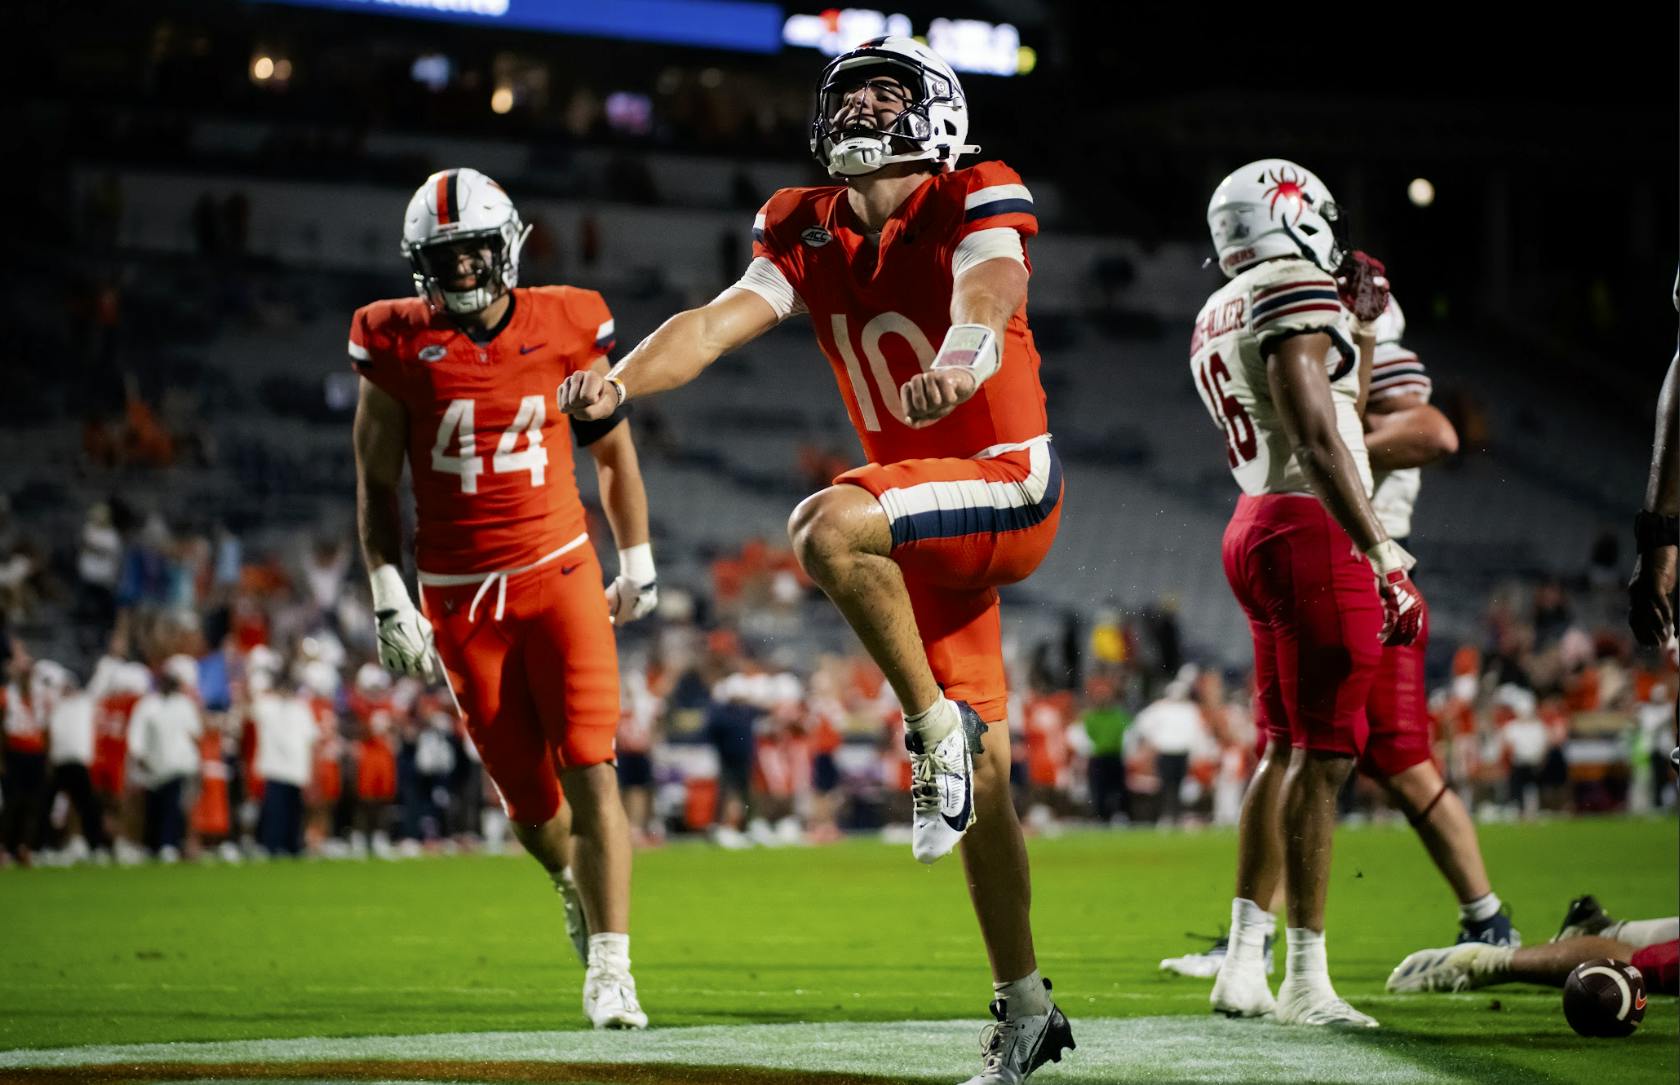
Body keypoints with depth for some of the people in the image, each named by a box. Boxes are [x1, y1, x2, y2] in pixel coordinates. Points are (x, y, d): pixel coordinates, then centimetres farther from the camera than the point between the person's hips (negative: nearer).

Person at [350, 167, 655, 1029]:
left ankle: (609, 967, -7)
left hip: (560, 574, 0)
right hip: (459, 596, 0)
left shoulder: (565, 329, -1)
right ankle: (576, 883, 39)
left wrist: (637, 565, 17)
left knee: (591, 773, -11)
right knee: (529, 801, 6)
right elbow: (376, 484, 3)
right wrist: (390, 601, -2)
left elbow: (612, 452, 13)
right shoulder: (399, 345, -4)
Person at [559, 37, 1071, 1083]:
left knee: (828, 527, -33)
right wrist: (621, 380, -30)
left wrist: (959, 365, -56)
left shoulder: (977, 209, -10)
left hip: (1008, 486, -6)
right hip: (928, 523, 6)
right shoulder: (810, 239, 4)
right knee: (981, 781, 8)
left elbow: (985, 297, -32)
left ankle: (938, 726, -16)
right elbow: (718, 322, -10)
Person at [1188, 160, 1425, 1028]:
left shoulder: (1216, 321, 17)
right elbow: (1318, 443, -20)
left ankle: (1243, 964, 15)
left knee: (1285, 750, 14)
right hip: (1313, 533, -10)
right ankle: (1305, 980, -6)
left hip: (1256, 530, 10)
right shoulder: (1296, 295, -12)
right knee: (1323, 755, -7)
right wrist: (1382, 557, -21)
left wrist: (1347, 318, 23)